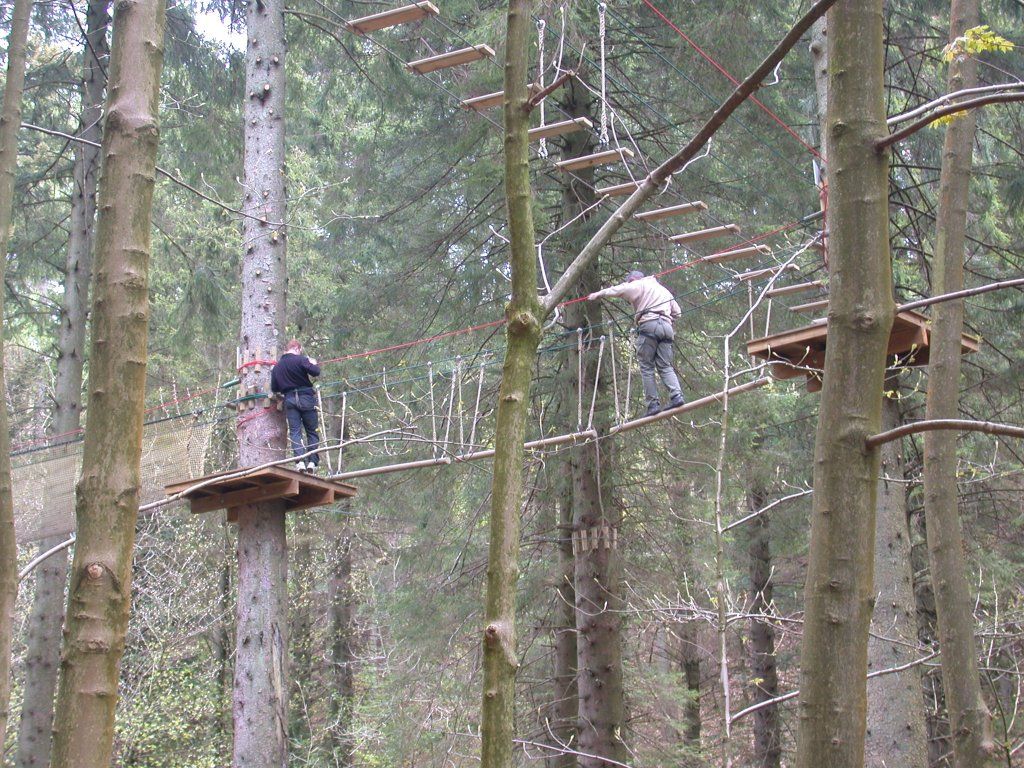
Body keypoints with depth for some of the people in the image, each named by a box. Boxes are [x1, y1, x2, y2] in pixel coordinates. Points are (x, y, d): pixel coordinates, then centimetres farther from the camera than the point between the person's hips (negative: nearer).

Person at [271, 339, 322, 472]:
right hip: (306, 398, -3)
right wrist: (314, 364, 7)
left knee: (295, 432, -1)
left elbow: (274, 388, 13)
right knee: (311, 431, 6)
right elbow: (315, 372, -14)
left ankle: (300, 461, -17)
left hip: (289, 400, 3)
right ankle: (312, 462, -2)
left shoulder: (276, 367, 11)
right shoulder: (300, 360, -5)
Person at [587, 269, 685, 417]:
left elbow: (618, 290, 7)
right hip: (667, 326, 6)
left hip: (649, 324, -6)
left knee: (647, 367, -3)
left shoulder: (638, 285, 12)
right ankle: (676, 395, -18)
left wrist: (598, 294, 18)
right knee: (665, 366, 4)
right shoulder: (663, 289, 31)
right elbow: (677, 311, 28)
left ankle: (653, 404, -10)